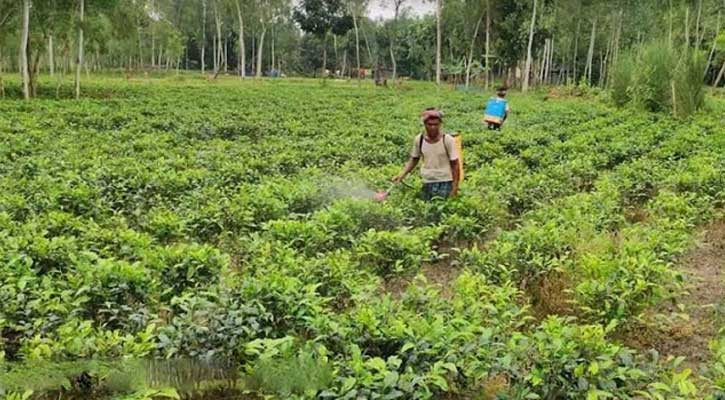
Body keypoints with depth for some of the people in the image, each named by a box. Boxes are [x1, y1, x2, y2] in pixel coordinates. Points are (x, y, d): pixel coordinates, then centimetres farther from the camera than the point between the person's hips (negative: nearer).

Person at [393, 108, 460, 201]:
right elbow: (413, 159, 13)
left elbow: (454, 164, -6)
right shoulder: (419, 139, -3)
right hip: (427, 183, 3)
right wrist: (402, 175, 1)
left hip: (445, 183, -3)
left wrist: (455, 188, -8)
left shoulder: (447, 140, -11)